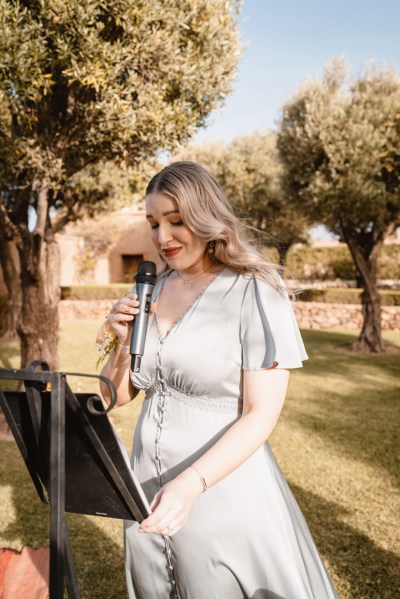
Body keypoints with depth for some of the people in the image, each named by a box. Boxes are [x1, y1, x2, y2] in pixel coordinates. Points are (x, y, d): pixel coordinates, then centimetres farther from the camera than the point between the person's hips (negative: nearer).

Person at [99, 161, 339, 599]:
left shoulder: (255, 293, -13)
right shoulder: (149, 292, 3)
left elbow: (261, 415, -17)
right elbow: (117, 396, 8)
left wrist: (190, 484, -28)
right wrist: (122, 342, -11)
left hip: (221, 493, -5)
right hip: (150, 495, 5)